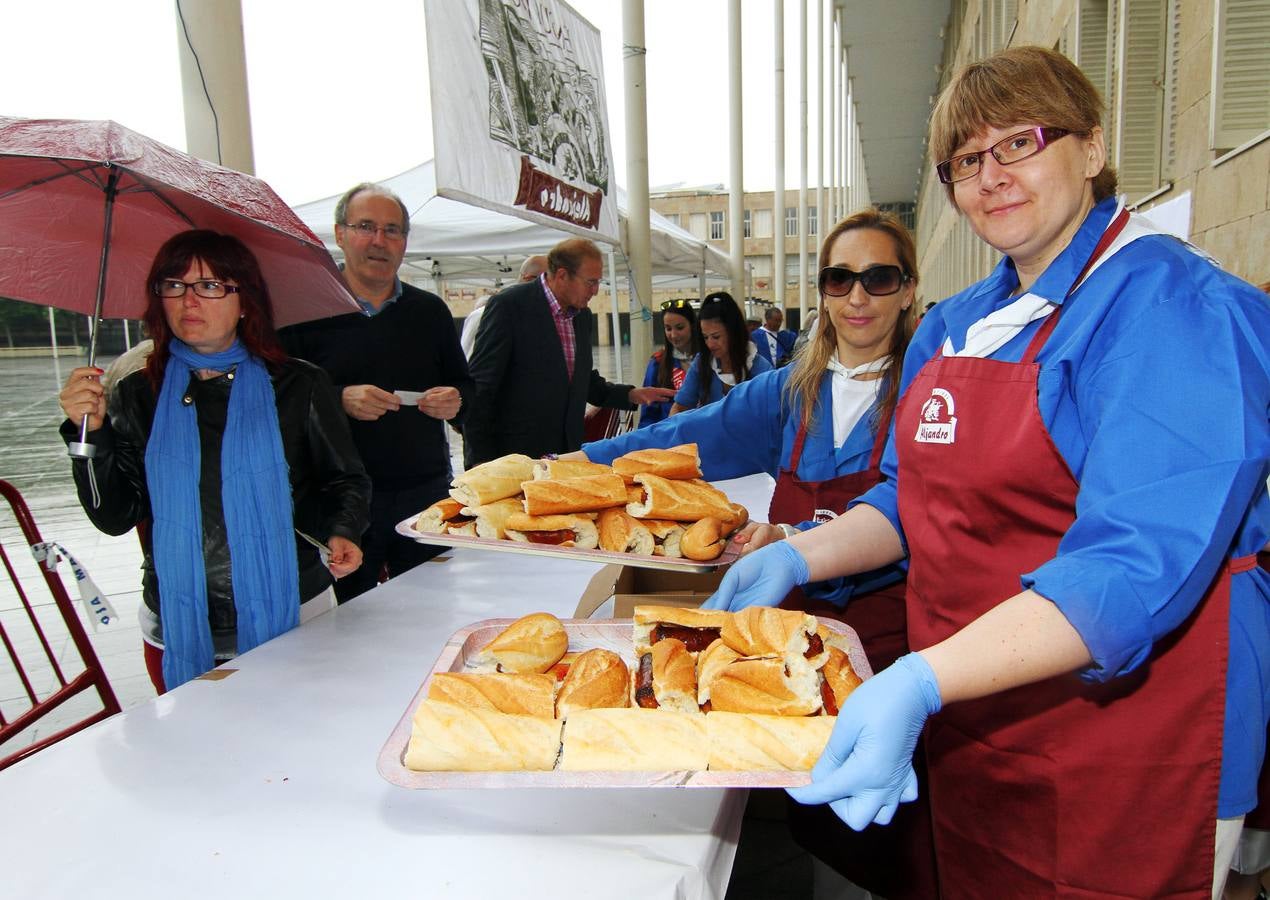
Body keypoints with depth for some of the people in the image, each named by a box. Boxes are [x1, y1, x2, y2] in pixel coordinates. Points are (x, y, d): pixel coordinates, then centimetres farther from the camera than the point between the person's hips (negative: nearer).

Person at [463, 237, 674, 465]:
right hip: (512, 456, -6)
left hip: (567, 453, 7)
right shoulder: (508, 305, -12)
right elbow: (480, 386, -12)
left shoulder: (583, 315, 9)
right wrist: (480, 460, -15)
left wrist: (632, 395, 5)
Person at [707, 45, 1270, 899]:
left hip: (1122, 753, -6)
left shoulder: (1172, 306, -17)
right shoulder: (954, 325, 7)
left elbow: (1139, 566, -28)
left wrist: (921, 685, -37)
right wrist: (799, 557, -1)